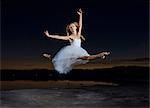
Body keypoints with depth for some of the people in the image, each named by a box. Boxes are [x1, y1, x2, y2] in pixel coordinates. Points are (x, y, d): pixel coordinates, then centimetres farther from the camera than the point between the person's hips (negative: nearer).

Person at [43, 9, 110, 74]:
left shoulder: (78, 34, 13)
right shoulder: (70, 37, 0)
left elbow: (80, 25, 9)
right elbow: (59, 37, -3)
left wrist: (80, 15, 4)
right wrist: (49, 35, -7)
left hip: (78, 51, 4)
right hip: (71, 51, -4)